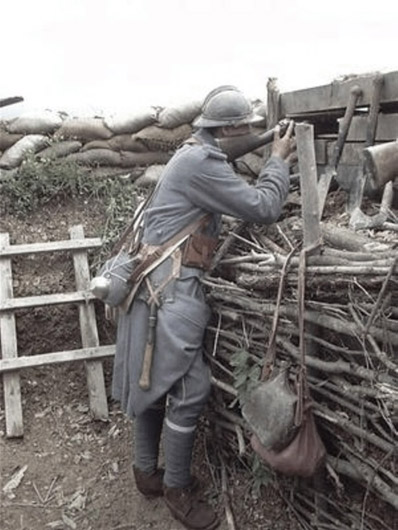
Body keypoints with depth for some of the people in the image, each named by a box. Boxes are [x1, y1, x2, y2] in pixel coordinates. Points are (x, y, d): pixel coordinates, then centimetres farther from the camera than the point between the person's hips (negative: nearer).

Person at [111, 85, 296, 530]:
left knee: (152, 380, 17)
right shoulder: (202, 162, -16)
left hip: (157, 286, 11)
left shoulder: (194, 155, 17)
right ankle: (176, 488, 15)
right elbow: (262, 208, -15)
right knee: (189, 390, -3)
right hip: (171, 289, -11)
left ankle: (147, 471, 32)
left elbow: (239, 199, 17)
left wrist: (271, 159, 12)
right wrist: (279, 160, 0)